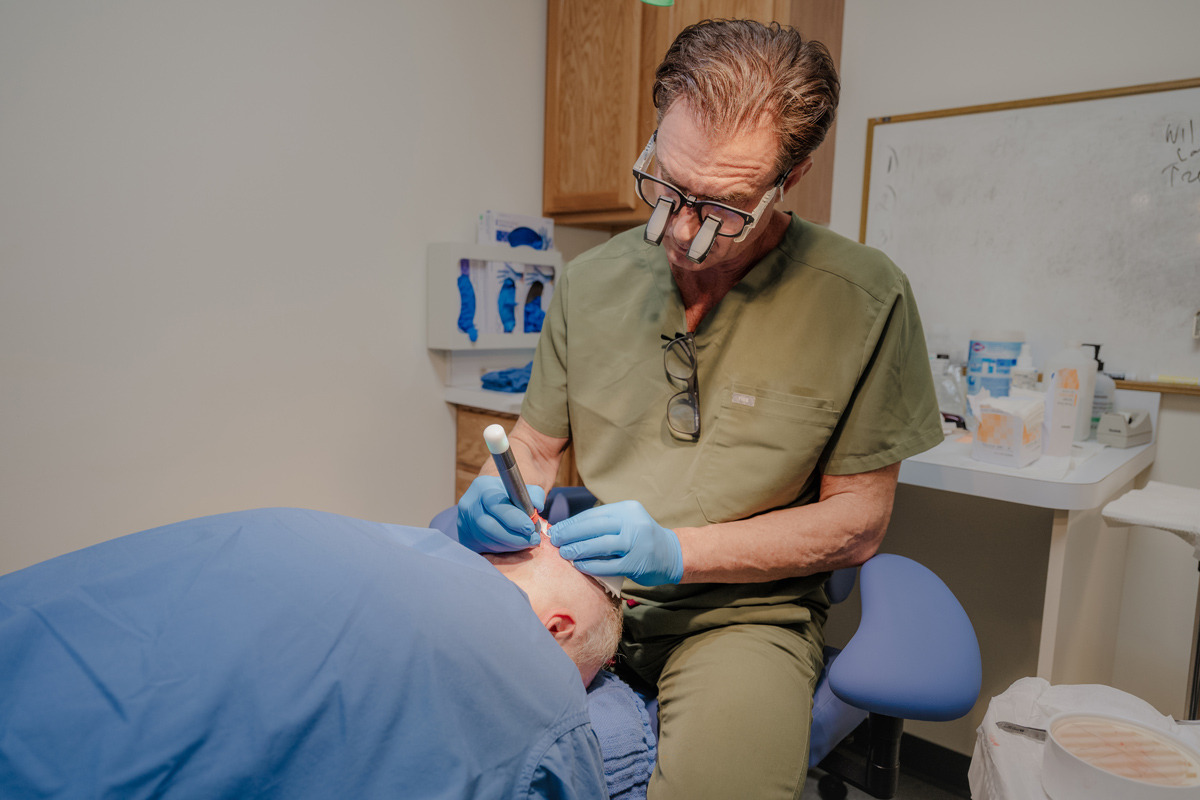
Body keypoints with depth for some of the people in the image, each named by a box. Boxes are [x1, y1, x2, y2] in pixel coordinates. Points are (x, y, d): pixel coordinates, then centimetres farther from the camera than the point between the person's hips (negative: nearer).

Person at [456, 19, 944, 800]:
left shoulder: (864, 298, -8)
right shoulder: (589, 281, 3)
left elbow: (858, 522, -5)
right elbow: (536, 445, 12)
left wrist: (679, 552, -17)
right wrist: (498, 491, -12)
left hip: (742, 609, -3)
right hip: (579, 588, 4)